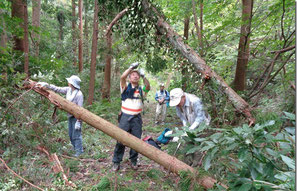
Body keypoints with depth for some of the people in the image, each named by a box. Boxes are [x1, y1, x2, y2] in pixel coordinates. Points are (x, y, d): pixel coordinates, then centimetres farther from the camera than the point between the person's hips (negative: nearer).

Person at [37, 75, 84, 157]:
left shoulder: (79, 94, -20)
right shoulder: (68, 90, 3)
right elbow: (57, 89, 13)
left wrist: (78, 121, -21)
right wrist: (46, 85, 8)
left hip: (76, 117, -9)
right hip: (70, 116, 9)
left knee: (76, 135, -3)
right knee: (71, 135, 16)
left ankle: (79, 152, 9)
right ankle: (76, 149, 29)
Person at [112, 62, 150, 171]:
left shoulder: (141, 90, 9)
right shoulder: (125, 88, 3)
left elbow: (148, 87, -13)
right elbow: (122, 77, -14)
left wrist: (143, 76, -26)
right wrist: (131, 67, -15)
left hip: (137, 118, 2)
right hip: (125, 117, -2)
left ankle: (133, 161, 26)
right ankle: (116, 162, 13)